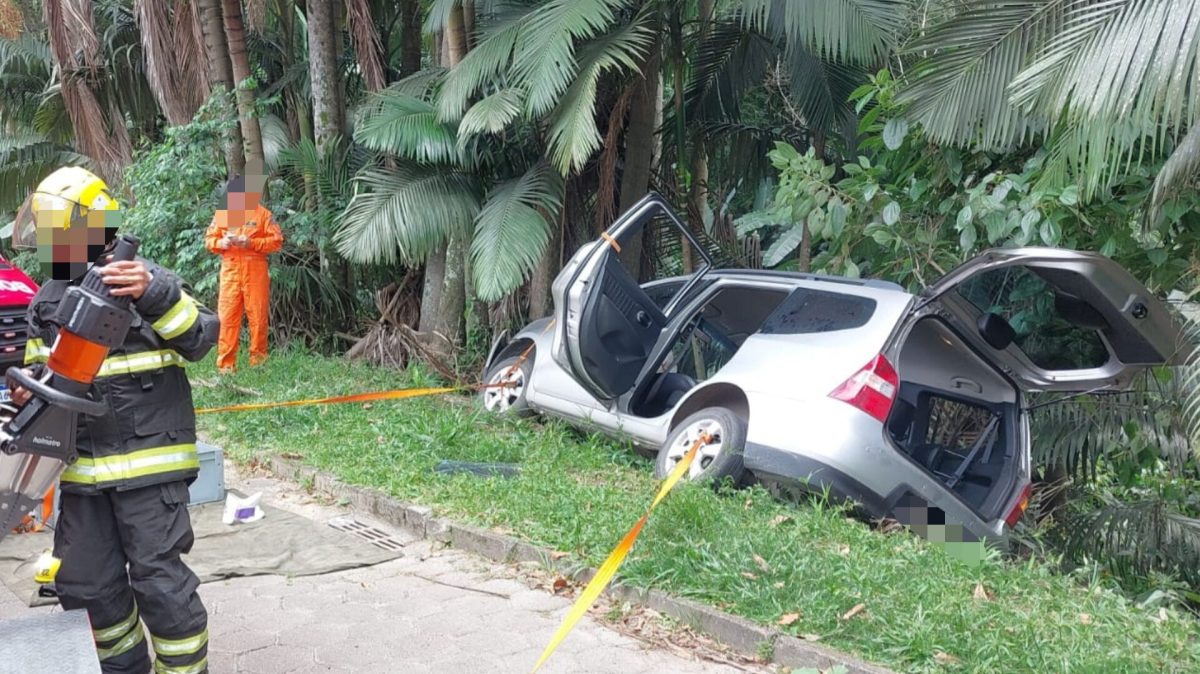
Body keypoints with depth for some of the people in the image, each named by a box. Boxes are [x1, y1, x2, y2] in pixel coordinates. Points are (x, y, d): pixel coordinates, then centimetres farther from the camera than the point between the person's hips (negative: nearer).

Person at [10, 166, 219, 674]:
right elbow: (39, 371, 21)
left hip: (147, 461, -6)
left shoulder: (144, 280, -5)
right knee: (84, 585, 13)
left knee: (159, 582, -5)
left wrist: (156, 294, -32)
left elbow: (200, 339, -17)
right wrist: (28, 394, -2)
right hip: (81, 466, 6)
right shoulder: (46, 301, 12)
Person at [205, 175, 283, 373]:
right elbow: (209, 239, 11)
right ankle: (225, 363, 2)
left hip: (255, 271, -2)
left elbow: (277, 240, -4)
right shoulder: (221, 213, 10)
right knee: (227, 317, -1)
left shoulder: (262, 213, 1)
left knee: (258, 316, 0)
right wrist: (221, 242, -11)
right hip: (230, 270, 2)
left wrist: (252, 243, -16)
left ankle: (258, 360, 10)